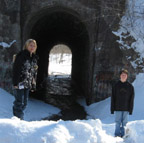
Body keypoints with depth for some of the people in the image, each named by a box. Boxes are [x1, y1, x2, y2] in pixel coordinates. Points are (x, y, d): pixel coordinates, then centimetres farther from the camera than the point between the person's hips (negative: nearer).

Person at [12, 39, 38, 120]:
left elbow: (35, 73, 17)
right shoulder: (21, 55, -9)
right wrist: (15, 83, -17)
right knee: (19, 102, -6)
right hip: (20, 83, -7)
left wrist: (33, 85, 13)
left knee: (24, 103, 9)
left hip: (28, 84, 7)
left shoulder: (34, 58, 13)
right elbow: (15, 69, -12)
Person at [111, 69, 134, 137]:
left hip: (126, 109, 0)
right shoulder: (116, 86, 4)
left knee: (124, 123, 4)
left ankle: (123, 135, 12)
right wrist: (112, 109, -2)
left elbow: (131, 99, 3)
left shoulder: (130, 86, 3)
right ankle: (117, 135, 3)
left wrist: (130, 109, -2)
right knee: (118, 123, -1)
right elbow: (113, 98, 4)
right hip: (118, 108, 0)